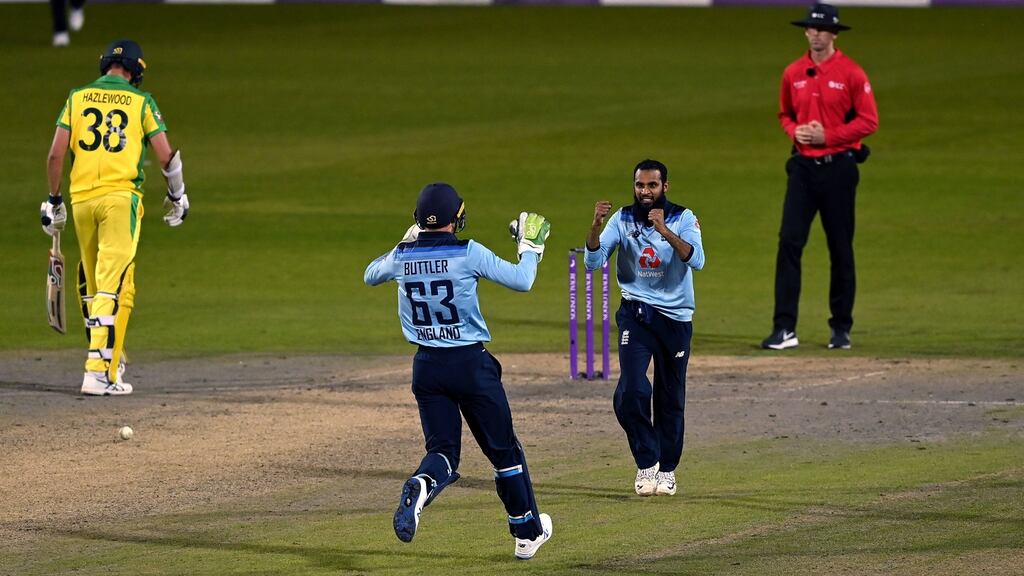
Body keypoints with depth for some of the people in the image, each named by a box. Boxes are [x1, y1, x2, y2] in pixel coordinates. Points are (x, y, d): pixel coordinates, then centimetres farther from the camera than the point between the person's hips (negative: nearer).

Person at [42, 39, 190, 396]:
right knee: (115, 285, -9)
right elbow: (165, 156, 0)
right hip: (121, 197, -3)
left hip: (81, 198, 3)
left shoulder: (77, 98, 10)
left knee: (91, 282, 18)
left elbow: (56, 154, 4)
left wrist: (53, 200, 13)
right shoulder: (141, 102, 4)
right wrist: (177, 196, 15)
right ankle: (100, 370, -19)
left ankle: (106, 358, 28)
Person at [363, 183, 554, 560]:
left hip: (426, 366, 3)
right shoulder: (470, 254, -13)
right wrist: (531, 247, 9)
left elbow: (370, 276, 21)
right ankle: (528, 534, 23)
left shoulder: (402, 257, -1)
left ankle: (418, 488, -29)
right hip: (471, 363, -3)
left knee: (443, 449, 7)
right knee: (503, 448, 12)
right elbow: (521, 281, -9)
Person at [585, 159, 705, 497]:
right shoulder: (622, 219, -1)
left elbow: (697, 260, -22)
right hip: (636, 315, 0)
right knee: (631, 392, -16)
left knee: (671, 399, 8)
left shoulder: (683, 219, -5)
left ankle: (666, 470, 23)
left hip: (676, 318, 0)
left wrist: (665, 231, -35)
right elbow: (593, 262, -10)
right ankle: (646, 463, -2)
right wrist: (596, 226, -27)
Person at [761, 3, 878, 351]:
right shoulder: (793, 74, 7)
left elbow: (868, 121, -6)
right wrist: (794, 131, -2)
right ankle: (785, 328, -11)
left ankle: (841, 328, 16)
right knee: (789, 243, -8)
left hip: (838, 166, -3)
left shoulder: (851, 74, -5)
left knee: (840, 249, 5)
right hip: (803, 166, 3)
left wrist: (828, 135, -14)